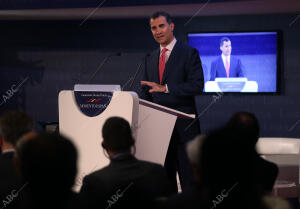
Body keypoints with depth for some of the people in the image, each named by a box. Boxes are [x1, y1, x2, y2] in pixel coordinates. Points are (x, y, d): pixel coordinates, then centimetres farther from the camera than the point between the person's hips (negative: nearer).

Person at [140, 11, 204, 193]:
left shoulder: (189, 53, -3)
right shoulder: (151, 59, 17)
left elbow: (197, 86, -13)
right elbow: (146, 93, 19)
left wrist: (165, 88, -20)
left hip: (184, 127, -6)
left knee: (189, 177, -4)